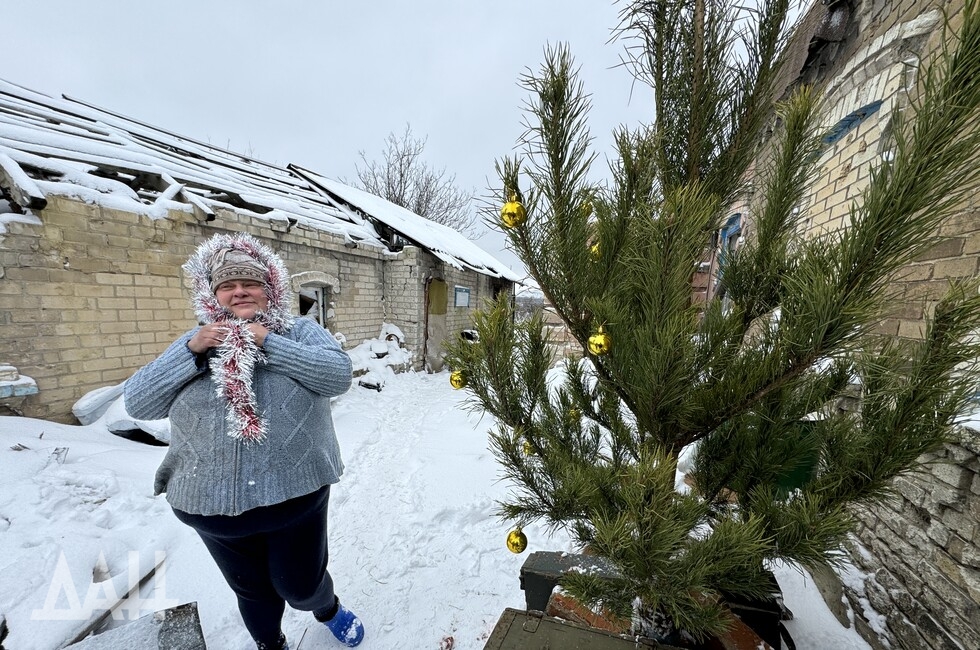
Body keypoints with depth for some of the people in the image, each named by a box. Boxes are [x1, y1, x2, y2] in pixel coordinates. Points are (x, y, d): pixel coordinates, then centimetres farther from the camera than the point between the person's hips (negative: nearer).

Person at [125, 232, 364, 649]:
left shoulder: (301, 332, -5)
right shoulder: (197, 341, 5)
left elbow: (339, 374, -20)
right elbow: (137, 403, 0)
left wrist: (267, 342, -21)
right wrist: (192, 350, -14)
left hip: (296, 495, -2)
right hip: (211, 504, 3)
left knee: (300, 586, 17)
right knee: (252, 590, 24)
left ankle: (329, 609, 52)